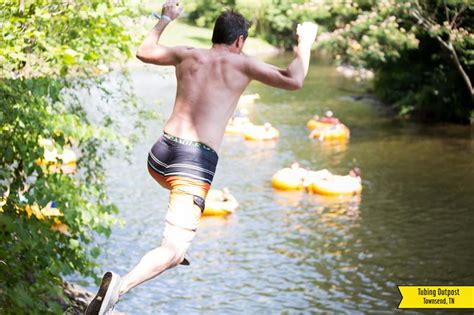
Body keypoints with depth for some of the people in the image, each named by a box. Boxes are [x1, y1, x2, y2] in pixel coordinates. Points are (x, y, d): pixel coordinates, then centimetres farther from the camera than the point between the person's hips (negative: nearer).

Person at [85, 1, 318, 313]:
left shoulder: (188, 55, 14)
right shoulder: (241, 63, 3)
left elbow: (144, 52, 31)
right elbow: (294, 81, 2)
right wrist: (305, 42, 18)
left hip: (160, 154, 6)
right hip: (197, 161, -6)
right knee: (173, 251, -11)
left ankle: (174, 248, 37)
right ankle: (120, 286, -35)